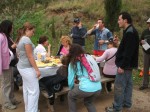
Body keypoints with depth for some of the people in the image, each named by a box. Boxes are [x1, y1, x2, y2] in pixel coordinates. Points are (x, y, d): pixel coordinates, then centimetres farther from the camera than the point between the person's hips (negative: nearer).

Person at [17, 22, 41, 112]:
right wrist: (37, 69, -17)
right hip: (28, 68, -10)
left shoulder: (21, 39, 13)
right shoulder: (27, 39, -17)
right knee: (34, 91, -4)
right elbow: (30, 56, -20)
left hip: (22, 67, 10)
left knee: (26, 89, 16)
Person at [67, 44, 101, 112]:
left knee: (70, 96, 26)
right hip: (98, 88, 5)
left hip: (86, 89, -4)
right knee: (88, 102, 33)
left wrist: (72, 90, 29)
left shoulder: (73, 63, 5)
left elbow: (70, 81, 8)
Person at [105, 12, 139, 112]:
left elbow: (128, 52, -25)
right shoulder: (130, 31, 13)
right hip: (128, 64, 11)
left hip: (125, 65, -11)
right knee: (127, 84, 17)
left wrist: (122, 66, -23)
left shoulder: (129, 32, -21)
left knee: (119, 86, -4)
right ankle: (127, 104, 28)